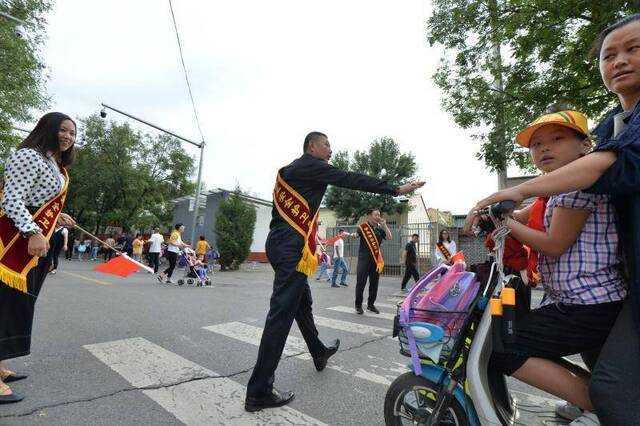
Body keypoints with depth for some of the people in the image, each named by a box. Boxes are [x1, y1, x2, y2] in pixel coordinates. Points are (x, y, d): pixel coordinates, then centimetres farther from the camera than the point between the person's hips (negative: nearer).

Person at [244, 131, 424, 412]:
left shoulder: (290, 170, 23)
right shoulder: (311, 165, -4)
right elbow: (351, 180, -9)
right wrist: (395, 189, -4)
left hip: (281, 242, 10)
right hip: (291, 245, -10)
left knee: (302, 302, 21)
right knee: (282, 311, -9)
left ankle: (320, 353, 41)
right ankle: (259, 391, -3)